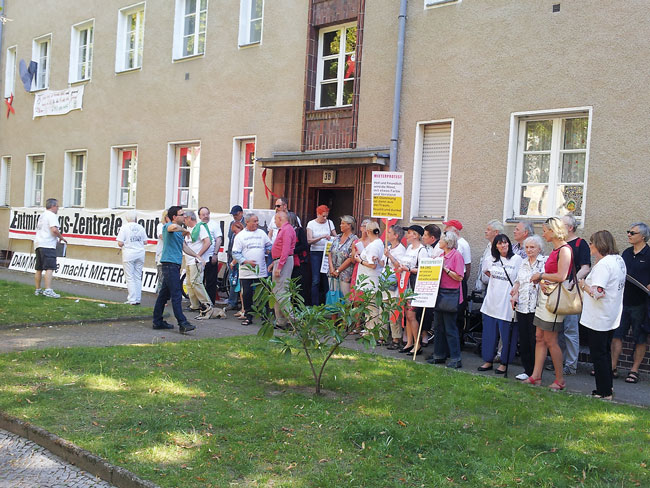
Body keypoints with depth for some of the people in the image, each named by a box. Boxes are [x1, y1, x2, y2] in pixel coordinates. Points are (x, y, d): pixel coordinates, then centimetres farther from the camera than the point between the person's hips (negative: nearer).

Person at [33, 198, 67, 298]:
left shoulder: (42, 216, 24)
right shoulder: (52, 215, -6)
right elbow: (54, 229, -20)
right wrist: (61, 237, -4)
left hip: (38, 244, 10)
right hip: (48, 245, -10)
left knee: (39, 269, 14)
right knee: (50, 268, -15)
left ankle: (37, 290, 21)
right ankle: (48, 290, -25)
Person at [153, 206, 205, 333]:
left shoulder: (179, 231, 19)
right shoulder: (168, 226, -9)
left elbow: (184, 247, 29)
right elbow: (173, 227, -36)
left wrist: (197, 256, 24)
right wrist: (184, 230, -17)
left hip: (175, 265, 10)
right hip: (169, 264, -10)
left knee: (164, 294, 13)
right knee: (176, 295, -13)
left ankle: (158, 321, 20)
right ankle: (182, 324, -16)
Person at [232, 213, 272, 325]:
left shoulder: (262, 233, 10)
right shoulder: (240, 235, 2)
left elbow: (269, 246, 17)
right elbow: (235, 253, -2)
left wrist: (269, 250, -6)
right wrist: (246, 261, -13)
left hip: (261, 271, 2)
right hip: (246, 272, -2)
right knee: (247, 294, 0)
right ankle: (248, 316, 11)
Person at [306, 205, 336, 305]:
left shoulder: (329, 223, 9)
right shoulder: (311, 224, 1)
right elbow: (309, 240, -8)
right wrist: (322, 237, -21)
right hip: (315, 253, -2)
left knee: (326, 279, -1)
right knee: (316, 280, -7)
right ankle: (315, 305, -2)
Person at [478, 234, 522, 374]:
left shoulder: (517, 259, -6)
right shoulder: (492, 259, 9)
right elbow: (487, 272, 28)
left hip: (506, 302, -5)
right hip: (492, 301, 5)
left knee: (506, 335, 2)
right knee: (489, 333, 9)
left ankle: (504, 363, 13)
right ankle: (488, 361, 21)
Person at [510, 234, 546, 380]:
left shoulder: (544, 261, -3)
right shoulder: (523, 263, 17)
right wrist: (515, 295, 7)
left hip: (536, 308, -6)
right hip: (522, 307, 6)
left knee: (535, 341, -2)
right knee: (523, 340, 10)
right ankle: (527, 370, 21)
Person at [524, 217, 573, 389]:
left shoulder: (564, 250, -14)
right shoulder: (554, 249, 15)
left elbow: (561, 276, -22)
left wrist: (540, 275, -10)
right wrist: (541, 281, -3)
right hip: (545, 295, 9)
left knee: (550, 340, -2)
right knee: (539, 338, 9)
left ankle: (560, 380, 9)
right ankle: (536, 376, 14)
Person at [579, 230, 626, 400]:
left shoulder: (603, 264, -21)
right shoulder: (619, 260, 8)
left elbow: (597, 292, -28)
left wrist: (584, 285, -10)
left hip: (598, 319, -9)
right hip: (612, 316, 9)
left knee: (598, 354, 0)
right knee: (605, 352, 19)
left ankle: (603, 392, 6)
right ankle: (607, 388, 28)